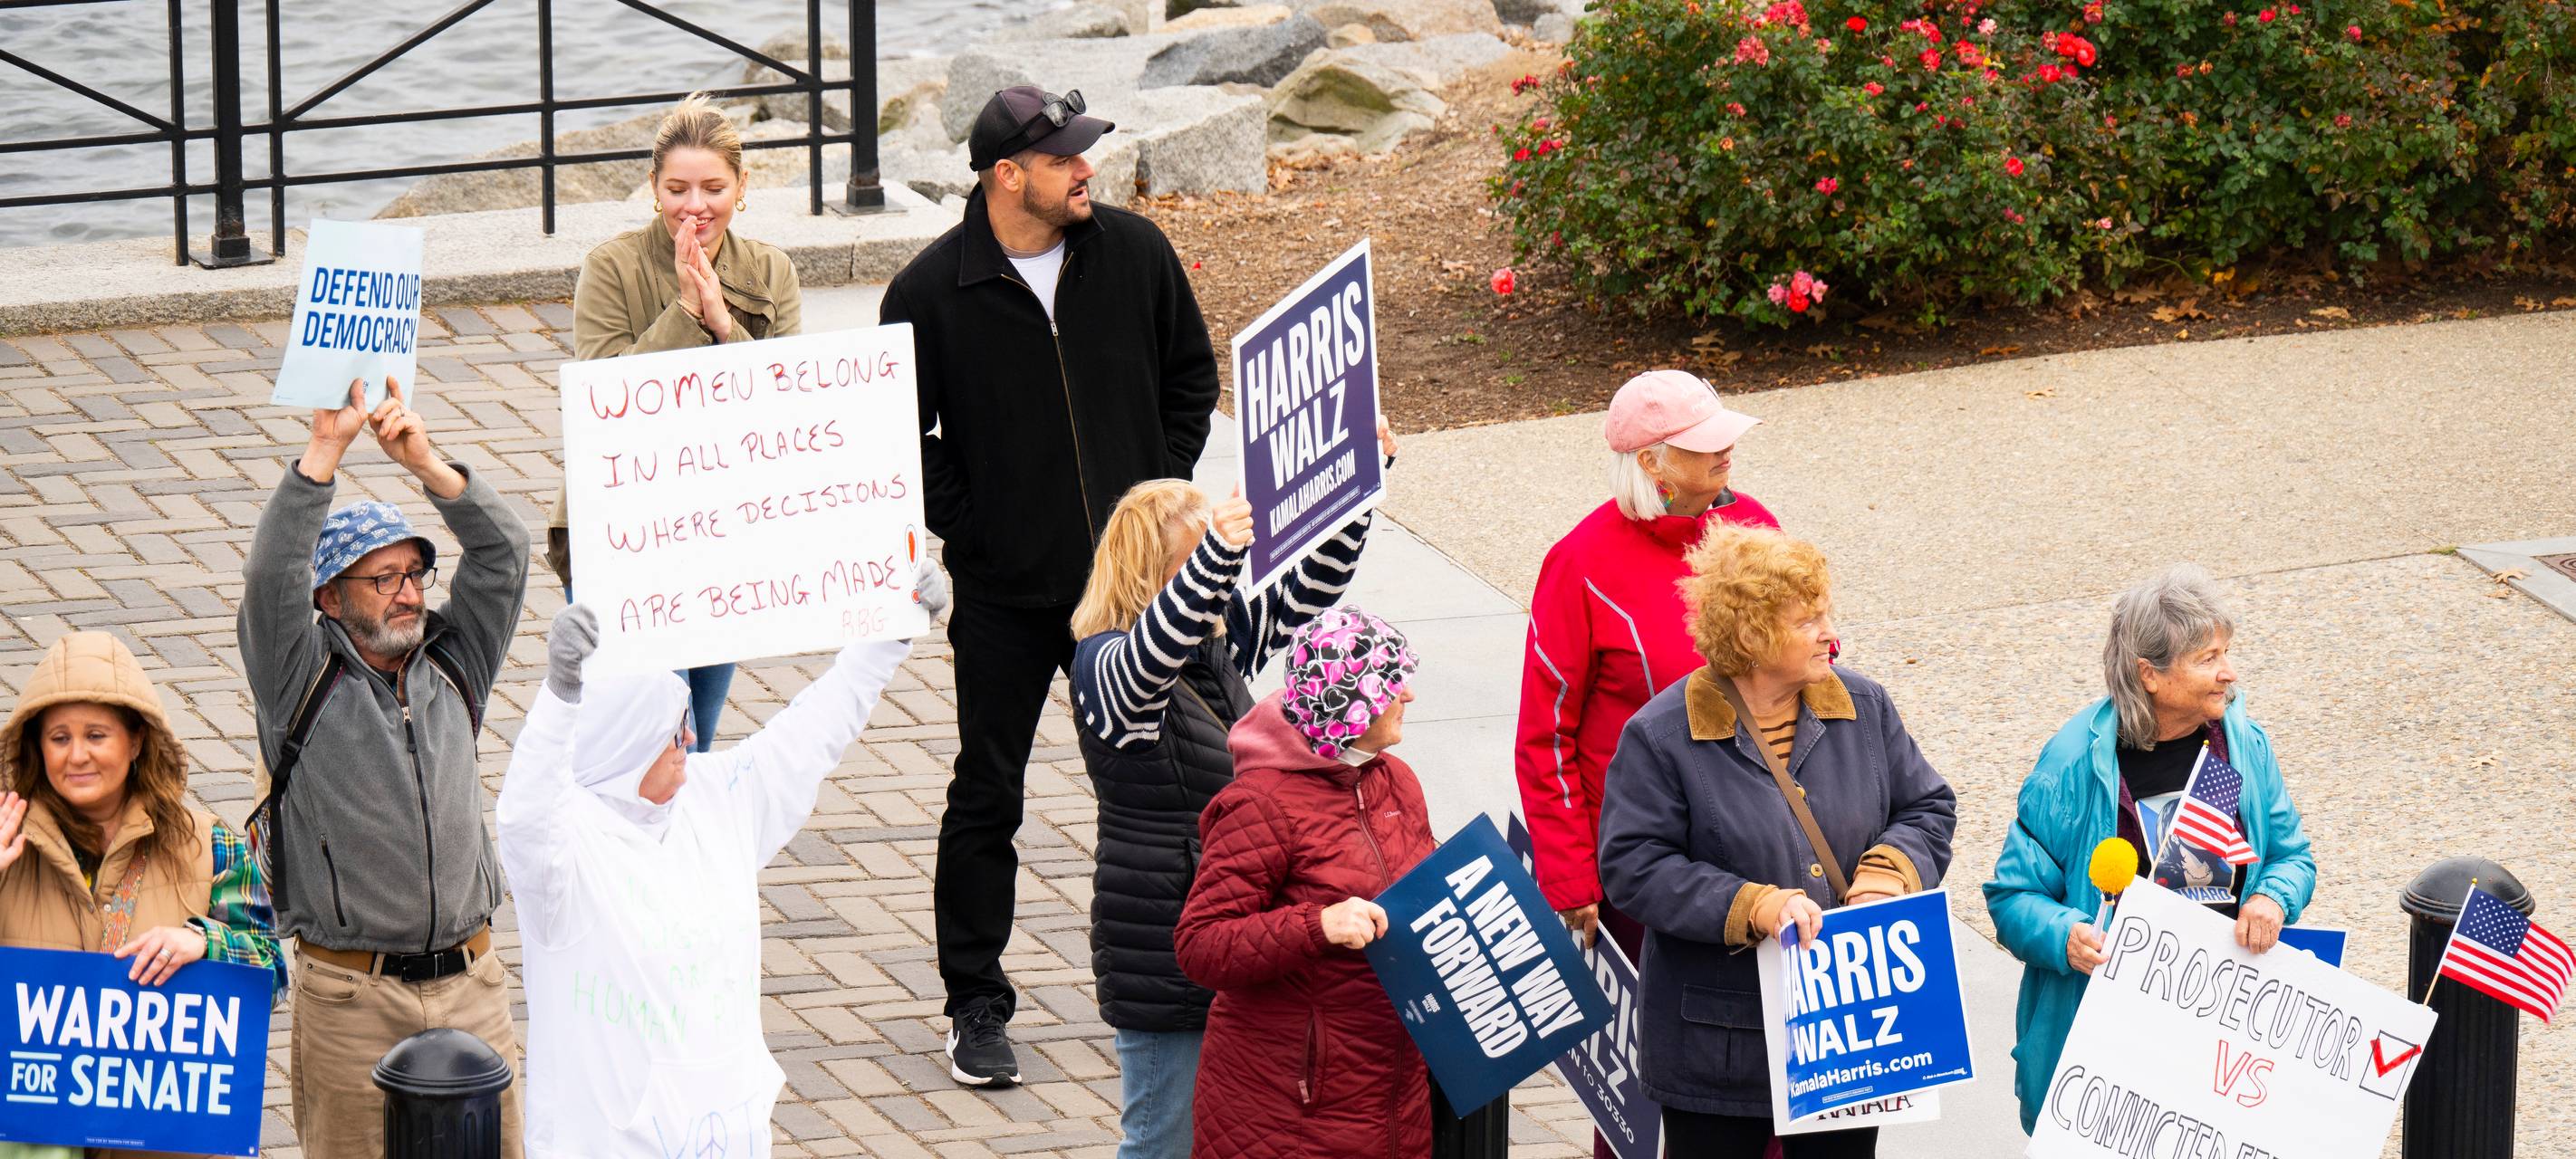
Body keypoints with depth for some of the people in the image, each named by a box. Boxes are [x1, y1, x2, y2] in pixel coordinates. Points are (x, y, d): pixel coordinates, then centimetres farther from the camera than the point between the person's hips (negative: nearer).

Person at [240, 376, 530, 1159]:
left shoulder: (453, 666, 9)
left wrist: (426, 463, -13)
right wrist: (326, 450, -23)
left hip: (469, 981, 4)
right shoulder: (303, 679, -2)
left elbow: (501, 552, 0)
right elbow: (271, 575, -17)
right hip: (351, 997, -4)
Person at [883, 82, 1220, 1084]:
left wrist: (1161, 488, 2)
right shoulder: (932, 292, -10)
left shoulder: (1134, 253, -2)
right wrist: (966, 529, -8)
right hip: (1004, 592, -2)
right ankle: (975, 1006, 15)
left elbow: (1191, 372, 11)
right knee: (986, 799, 5)